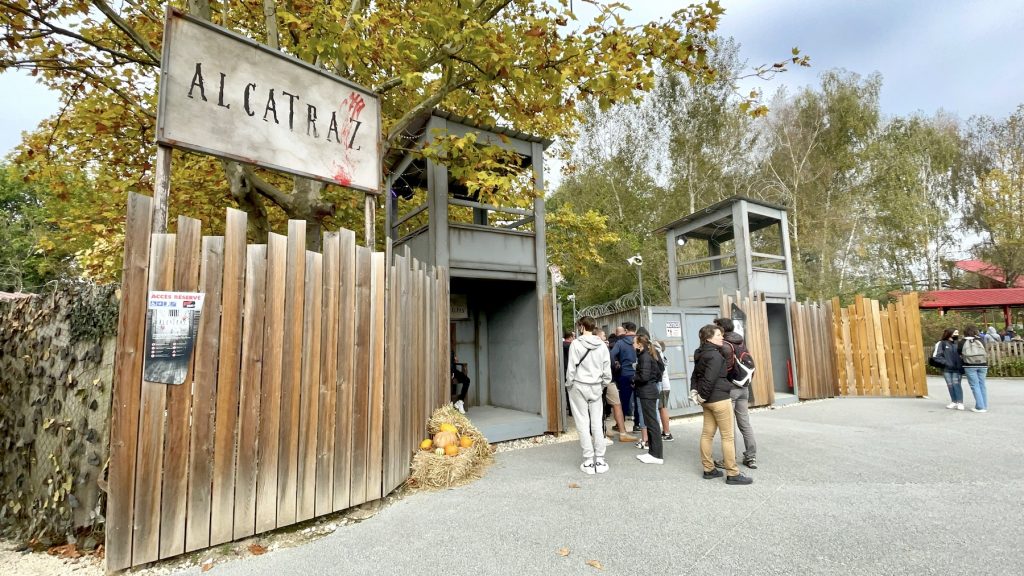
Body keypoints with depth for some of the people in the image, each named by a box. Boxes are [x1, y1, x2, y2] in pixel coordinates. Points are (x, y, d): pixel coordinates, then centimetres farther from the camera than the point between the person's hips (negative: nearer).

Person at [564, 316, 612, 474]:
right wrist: (604, 384, 16)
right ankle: (600, 460, 11)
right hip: (596, 387, 4)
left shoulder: (576, 343, -10)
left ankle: (589, 461, 7)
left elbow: (571, 368, -10)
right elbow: (607, 369, 4)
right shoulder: (602, 345, 2)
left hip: (579, 386, -3)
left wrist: (569, 384, 2)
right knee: (597, 423, 8)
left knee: (583, 423, 3)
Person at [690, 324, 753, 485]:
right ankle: (732, 474, 5)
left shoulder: (701, 355, 11)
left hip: (708, 400, 9)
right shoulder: (715, 355, -17)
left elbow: (695, 375, 14)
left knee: (707, 434, 11)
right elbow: (709, 379, -23)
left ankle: (708, 469, 19)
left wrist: (694, 392, 6)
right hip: (719, 399, -9)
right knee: (728, 436, -1)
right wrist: (702, 397, -12)